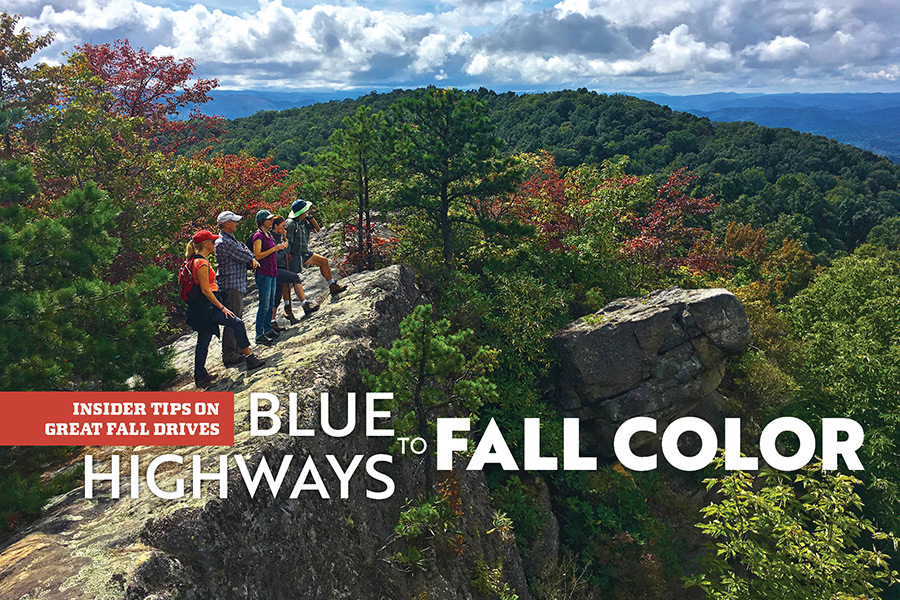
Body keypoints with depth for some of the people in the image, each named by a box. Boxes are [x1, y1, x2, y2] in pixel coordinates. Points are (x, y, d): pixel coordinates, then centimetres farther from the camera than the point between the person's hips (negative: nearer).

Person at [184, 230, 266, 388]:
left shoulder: (195, 260, 14)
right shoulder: (202, 263, -17)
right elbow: (205, 290, -20)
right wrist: (222, 307, -16)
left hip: (200, 308, 10)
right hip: (207, 305, -10)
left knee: (203, 340, 12)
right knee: (237, 323, -3)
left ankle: (200, 376, 16)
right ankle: (249, 358, 3)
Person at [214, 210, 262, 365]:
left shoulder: (230, 239, 19)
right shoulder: (223, 242, -16)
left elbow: (245, 251, 16)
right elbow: (244, 256, -13)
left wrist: (251, 260, -4)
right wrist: (252, 259, 8)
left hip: (237, 285, 11)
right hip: (231, 286, -11)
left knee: (237, 318, 16)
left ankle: (237, 351, 25)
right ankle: (229, 355, -5)